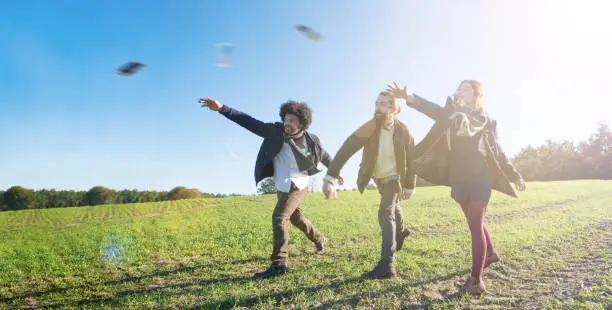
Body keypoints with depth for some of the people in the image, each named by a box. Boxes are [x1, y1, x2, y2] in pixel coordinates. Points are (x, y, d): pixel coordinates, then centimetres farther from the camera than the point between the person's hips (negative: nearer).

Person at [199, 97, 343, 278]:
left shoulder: (311, 141, -14)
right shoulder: (277, 131, -14)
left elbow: (325, 156, 7)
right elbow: (250, 122, -22)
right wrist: (222, 108, -31)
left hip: (297, 186, -5)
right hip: (281, 188, 5)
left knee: (279, 217, -20)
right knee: (296, 218, 22)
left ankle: (279, 264, -16)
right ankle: (319, 240, 49)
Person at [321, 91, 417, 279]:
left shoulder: (404, 132, -25)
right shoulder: (369, 128, -25)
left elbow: (411, 160, -10)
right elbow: (346, 149, -35)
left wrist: (410, 186, -4)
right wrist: (330, 178, -45)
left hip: (394, 178, -3)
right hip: (378, 177, 4)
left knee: (386, 213, -20)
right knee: (392, 206, 28)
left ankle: (387, 264, -22)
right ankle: (400, 232, 58)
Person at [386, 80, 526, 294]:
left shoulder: (486, 121, 3)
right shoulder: (453, 116, 5)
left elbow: (497, 151, 11)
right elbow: (435, 111, -15)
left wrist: (515, 176, 14)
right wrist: (409, 97, -35)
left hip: (481, 178, -3)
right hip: (460, 179, 3)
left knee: (475, 225, -11)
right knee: (475, 222, 19)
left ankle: (476, 279, -10)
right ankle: (490, 254, 44)